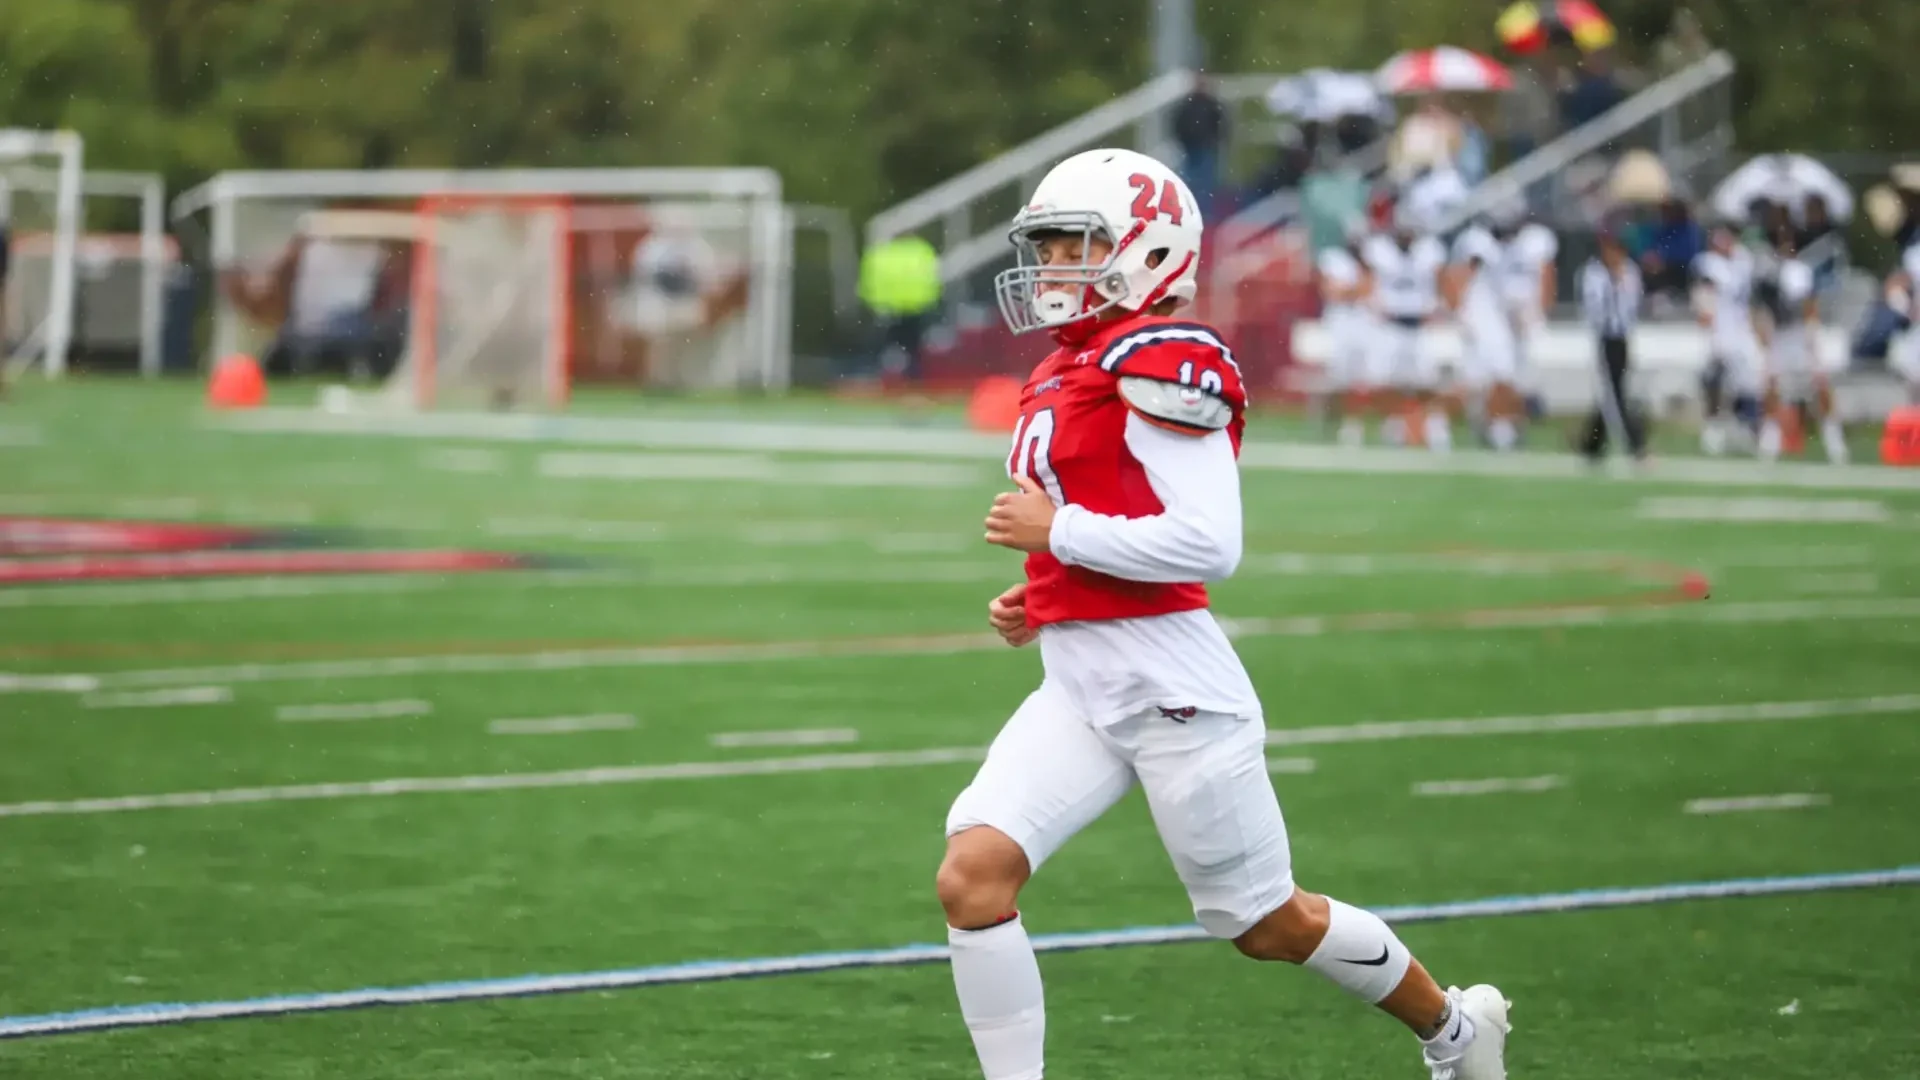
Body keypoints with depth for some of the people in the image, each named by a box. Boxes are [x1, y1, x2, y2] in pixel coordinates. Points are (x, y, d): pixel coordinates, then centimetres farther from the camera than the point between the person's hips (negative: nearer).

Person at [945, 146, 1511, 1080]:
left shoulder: (1161, 363, -15)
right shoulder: (1061, 376, 14)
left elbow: (1207, 545, -22)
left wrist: (1056, 531, -16)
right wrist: (1038, 603, 10)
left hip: (1168, 680, -8)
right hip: (1077, 686, 8)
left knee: (1265, 922, 8)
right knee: (971, 875, -10)